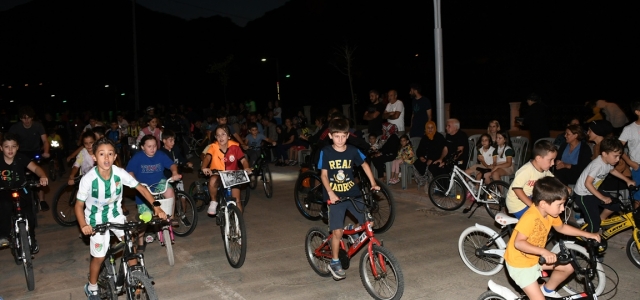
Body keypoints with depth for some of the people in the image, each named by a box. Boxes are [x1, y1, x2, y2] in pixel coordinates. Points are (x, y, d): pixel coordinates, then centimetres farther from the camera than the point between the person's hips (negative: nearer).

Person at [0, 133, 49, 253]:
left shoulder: (21, 158, -11)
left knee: (29, 216, -13)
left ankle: (31, 240, 15)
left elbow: (35, 168, -25)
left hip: (21, 192, 1)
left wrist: (43, 176, -46)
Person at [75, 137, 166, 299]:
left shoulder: (120, 173, -23)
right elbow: (79, 205, -16)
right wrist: (83, 225, -32)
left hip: (115, 214, 2)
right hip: (96, 219, -2)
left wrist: (156, 207, -24)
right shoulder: (88, 179, -28)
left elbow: (141, 188, -13)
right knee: (99, 257, 1)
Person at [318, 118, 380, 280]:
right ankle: (334, 262, 13)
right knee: (337, 231, -6)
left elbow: (364, 164, 13)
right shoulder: (326, 152, -9)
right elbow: (323, 175, -9)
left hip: (353, 193, 3)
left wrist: (373, 183, 5)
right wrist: (330, 193, -22)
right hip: (335, 196, -3)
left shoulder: (353, 151, -2)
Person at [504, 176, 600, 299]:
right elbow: (518, 243, -35)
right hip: (519, 263, -8)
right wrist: (543, 251, -43)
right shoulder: (530, 218, -33)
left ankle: (548, 290, 32)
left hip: (535, 258, 9)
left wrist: (587, 235, 10)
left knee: (569, 267, 12)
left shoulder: (550, 213, -6)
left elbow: (561, 227, 14)